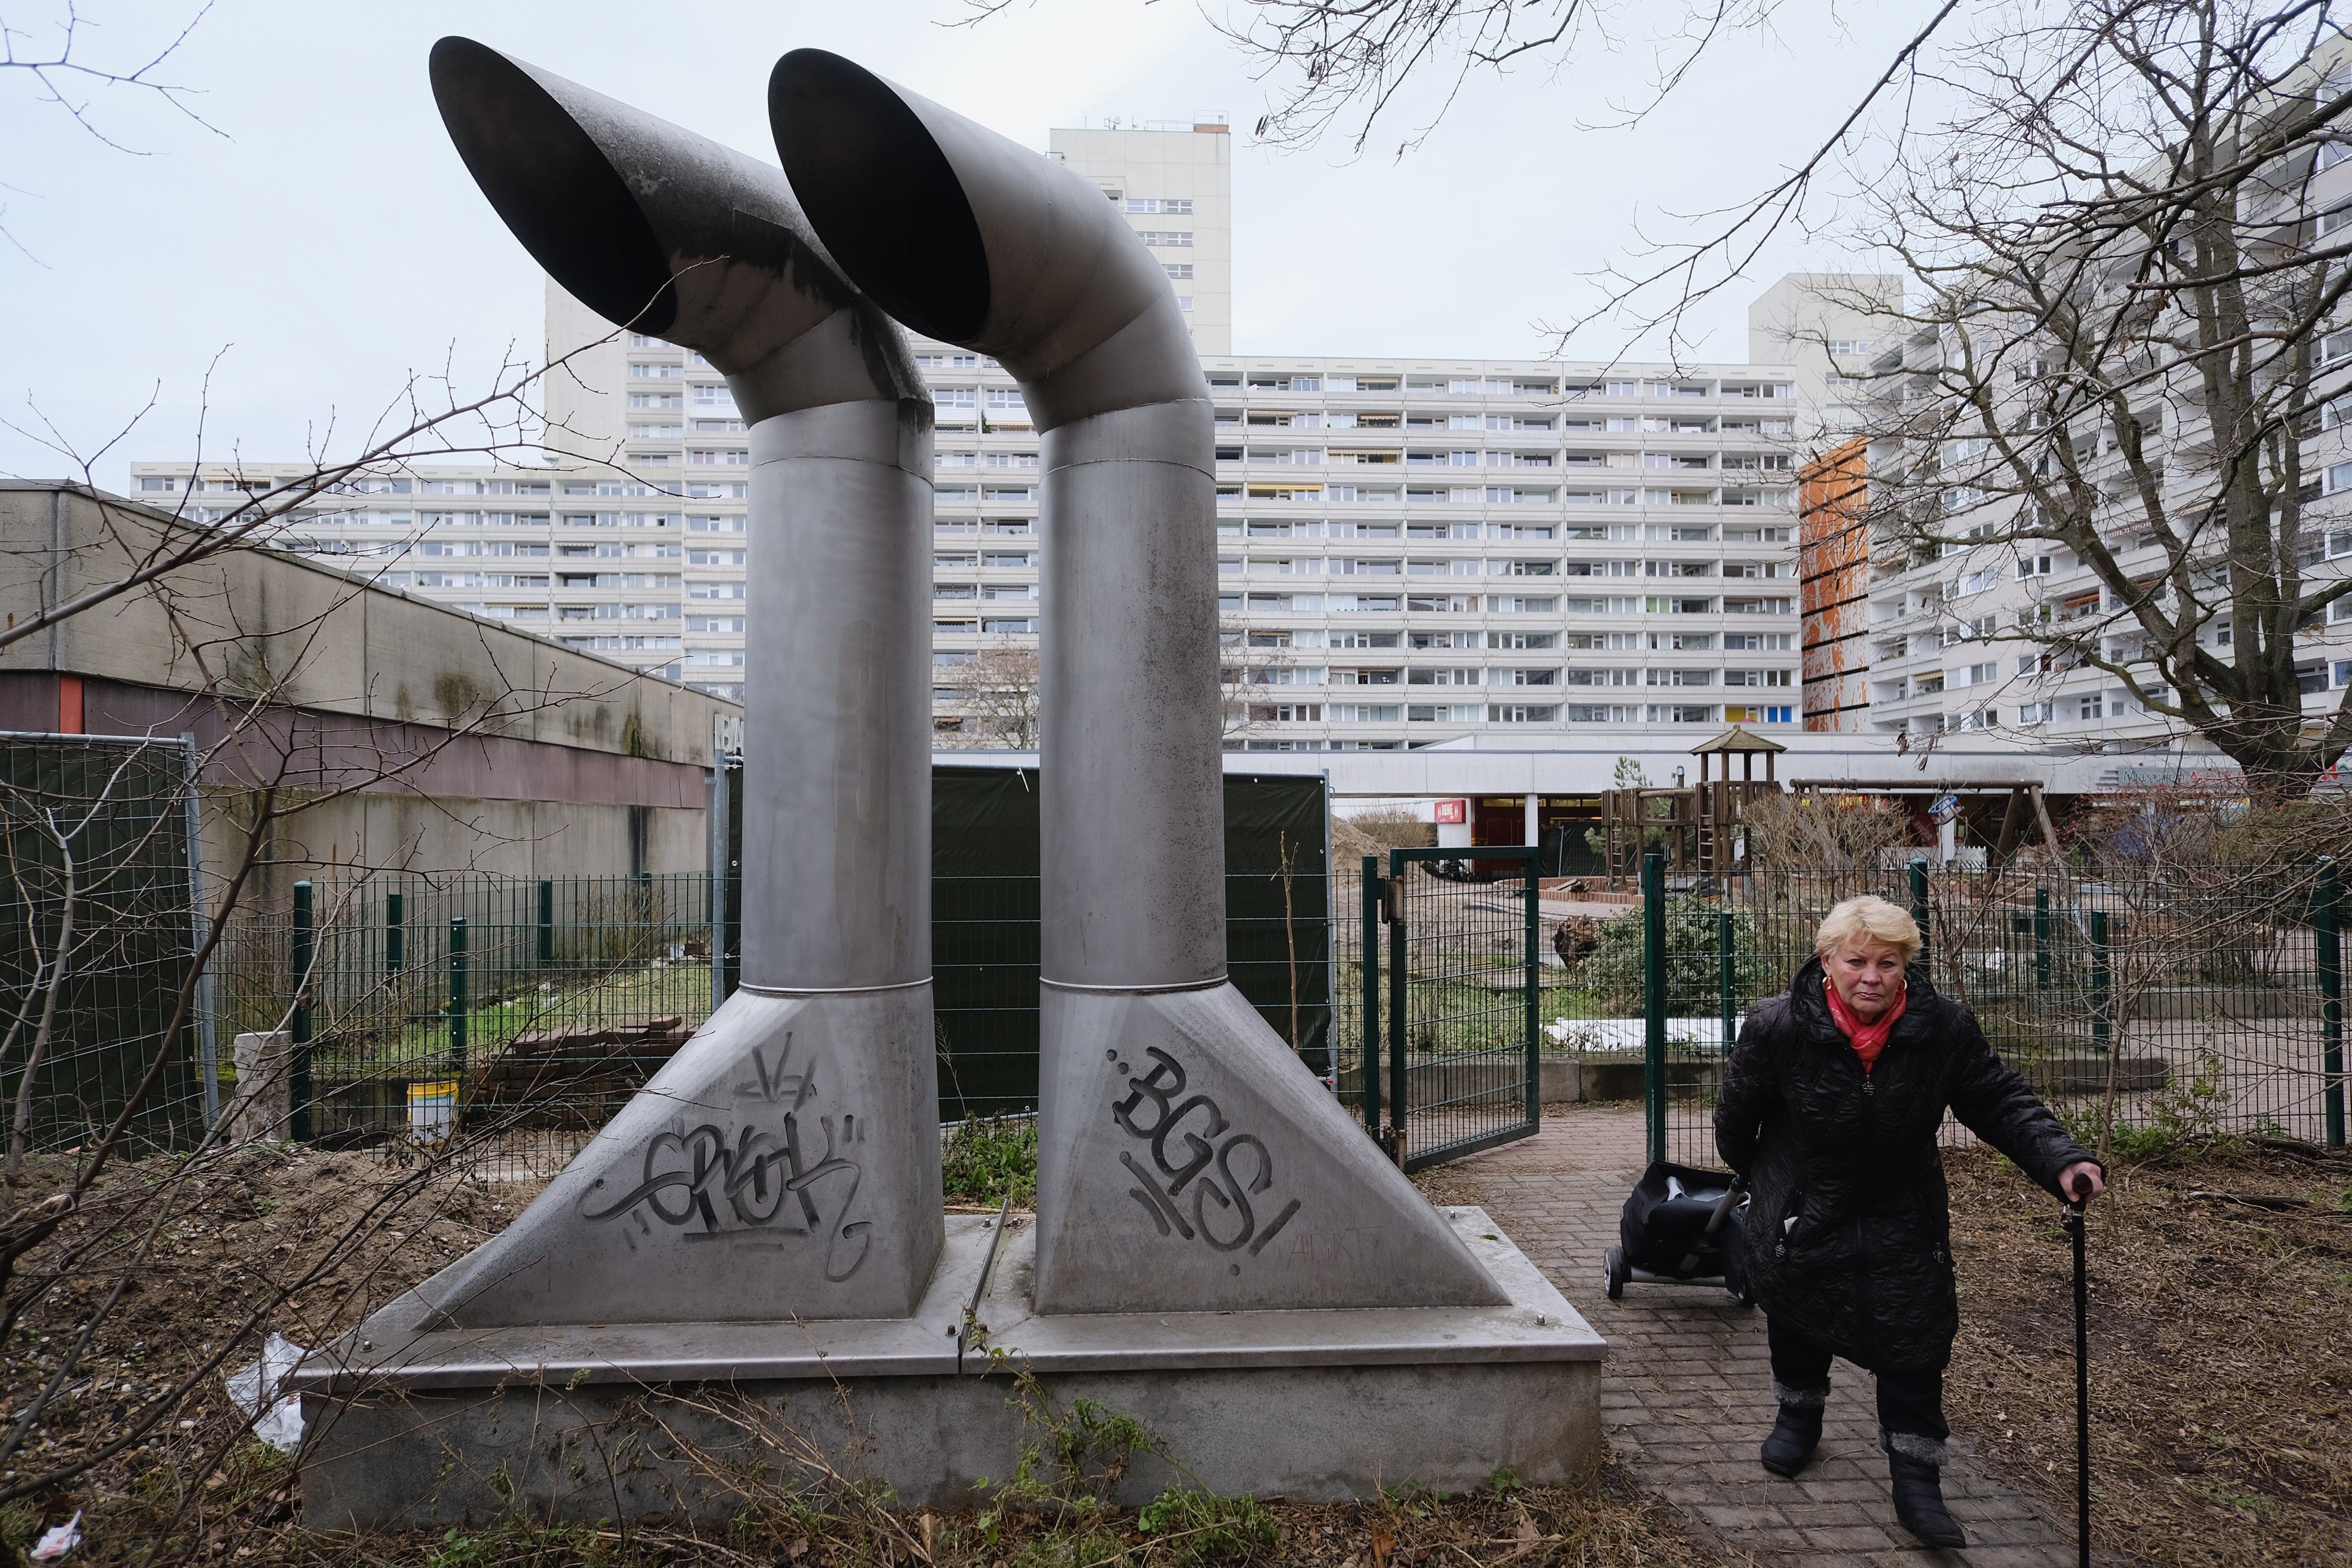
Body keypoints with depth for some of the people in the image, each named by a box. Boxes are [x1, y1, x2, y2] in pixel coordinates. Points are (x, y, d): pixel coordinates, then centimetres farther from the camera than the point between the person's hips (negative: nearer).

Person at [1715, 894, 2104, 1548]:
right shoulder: (1776, 1028, -25)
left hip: (1902, 1215, 1)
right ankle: (1799, 1415, 45)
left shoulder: (1945, 1028, -20)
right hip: (1801, 1211, 0)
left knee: (1915, 1343, -2)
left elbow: (1999, 1100, -8)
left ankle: (1917, 1482, 13)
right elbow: (1738, 1111, -8)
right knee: (1795, 1317, 18)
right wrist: (1751, 1174, 8)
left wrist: (2060, 1159, -24)